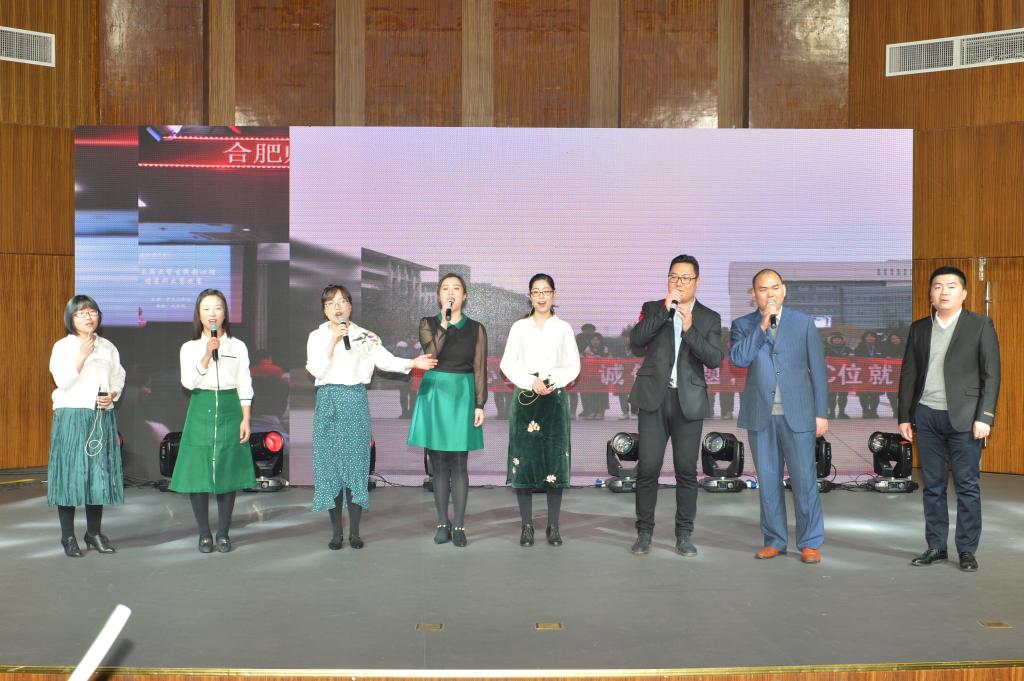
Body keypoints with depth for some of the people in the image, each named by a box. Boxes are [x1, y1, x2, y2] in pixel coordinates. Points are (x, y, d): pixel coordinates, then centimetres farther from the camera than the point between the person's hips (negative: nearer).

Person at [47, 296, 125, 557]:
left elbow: (119, 378, 13)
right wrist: (82, 355, -19)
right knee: (71, 473, -3)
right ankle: (68, 537, 5)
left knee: (100, 473, 5)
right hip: (72, 416, -3)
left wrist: (113, 395, -7)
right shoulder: (62, 346, 0)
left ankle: (94, 533, 16)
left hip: (102, 418, 4)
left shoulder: (108, 347, 11)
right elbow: (62, 381, -11)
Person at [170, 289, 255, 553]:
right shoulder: (190, 347, 5)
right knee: (198, 472, -1)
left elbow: (245, 386, 5)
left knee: (227, 472, 2)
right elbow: (189, 382, -8)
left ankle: (223, 533, 13)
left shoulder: (238, 346, 6)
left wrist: (245, 419, -2)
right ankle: (204, 534, 11)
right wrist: (207, 354, -16)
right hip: (201, 411, 0)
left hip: (229, 411, 0)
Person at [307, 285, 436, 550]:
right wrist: (334, 341, -16)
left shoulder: (364, 336, 7)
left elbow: (386, 360, -5)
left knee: (356, 463, 1)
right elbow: (316, 370, -9)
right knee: (330, 464, 1)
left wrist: (413, 363, -20)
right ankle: (336, 531, 12)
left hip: (356, 402, 1)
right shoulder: (317, 336, 5)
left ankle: (354, 531, 11)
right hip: (328, 402, 0)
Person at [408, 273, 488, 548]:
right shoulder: (428, 324, 4)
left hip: (463, 395, 0)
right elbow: (430, 353, -14)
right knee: (439, 463, 4)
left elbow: (480, 370, 2)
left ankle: (459, 525, 7)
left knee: (459, 464, 0)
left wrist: (480, 405, -5)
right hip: (435, 394, 1)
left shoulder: (476, 329, 4)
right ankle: (442, 523, 13)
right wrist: (445, 322, -20)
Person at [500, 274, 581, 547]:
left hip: (555, 399, 0)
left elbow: (574, 365, 6)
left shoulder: (563, 328, 10)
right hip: (525, 398, 0)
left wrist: (553, 381, -11)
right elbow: (507, 364, 3)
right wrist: (531, 382, -12)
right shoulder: (519, 327, 10)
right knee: (524, 459, -3)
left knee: (554, 460, -2)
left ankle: (553, 526, 6)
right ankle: (527, 525, 5)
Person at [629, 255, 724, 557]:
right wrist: (664, 310, -13)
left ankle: (684, 534, 15)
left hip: (689, 401, 0)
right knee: (648, 468, -1)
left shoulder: (709, 318, 8)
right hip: (654, 398, 0)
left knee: (686, 470, 4)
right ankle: (644, 532, 10)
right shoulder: (652, 309, 9)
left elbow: (715, 359, -5)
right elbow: (636, 341, -8)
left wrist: (690, 329, -16)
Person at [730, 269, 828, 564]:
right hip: (760, 416, 1)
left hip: (797, 414, -1)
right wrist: (762, 326, -16)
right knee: (768, 481, 8)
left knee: (804, 479, -1)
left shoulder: (803, 323, 5)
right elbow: (738, 359, -12)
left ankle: (810, 543, 11)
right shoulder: (743, 325, 6)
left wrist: (821, 413, 0)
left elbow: (818, 369, 4)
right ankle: (774, 540, 20)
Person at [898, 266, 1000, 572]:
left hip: (963, 418, -3)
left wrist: (985, 416, -11)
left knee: (967, 487, 2)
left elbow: (991, 375, -3)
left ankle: (967, 550, 11)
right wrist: (904, 416, 6)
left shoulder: (980, 325, 0)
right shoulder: (919, 328, 10)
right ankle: (936, 546, 18)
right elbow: (908, 374, 11)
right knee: (933, 486, 9)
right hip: (926, 417, 3)